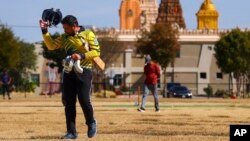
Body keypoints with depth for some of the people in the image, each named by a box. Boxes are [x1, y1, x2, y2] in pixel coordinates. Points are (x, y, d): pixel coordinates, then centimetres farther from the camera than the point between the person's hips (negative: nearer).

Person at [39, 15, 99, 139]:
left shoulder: (88, 34, -2)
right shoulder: (65, 37, 13)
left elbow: (96, 51, -8)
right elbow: (51, 45, 12)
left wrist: (82, 56, -20)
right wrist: (45, 31, 3)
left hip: (83, 72, -5)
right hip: (69, 72, 5)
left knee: (84, 100, -11)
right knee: (68, 102, 1)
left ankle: (91, 124, 15)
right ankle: (71, 132, 6)